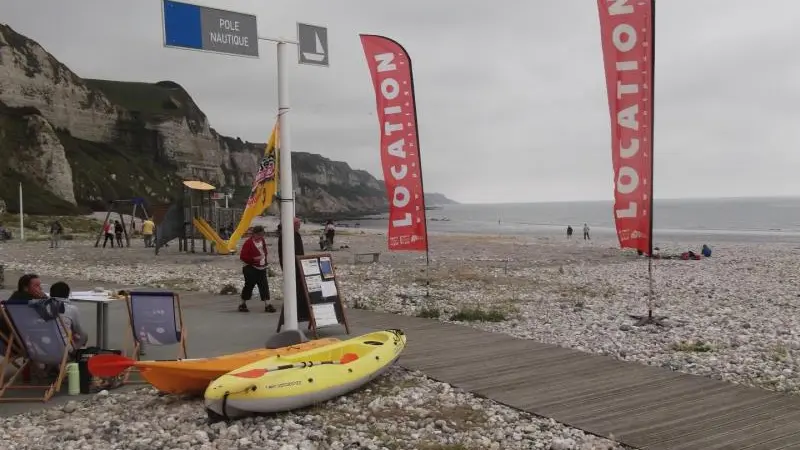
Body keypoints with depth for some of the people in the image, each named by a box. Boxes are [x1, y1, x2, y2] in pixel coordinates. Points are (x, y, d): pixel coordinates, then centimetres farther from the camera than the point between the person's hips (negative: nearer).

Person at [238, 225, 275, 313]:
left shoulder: (263, 240, 7)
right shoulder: (248, 243, -15)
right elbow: (242, 256, -17)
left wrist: (264, 262, 12)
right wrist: (253, 259, -23)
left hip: (261, 268, 6)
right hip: (251, 269, -6)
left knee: (264, 285, 1)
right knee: (249, 285, 1)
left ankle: (267, 305, 0)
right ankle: (243, 304, 16)